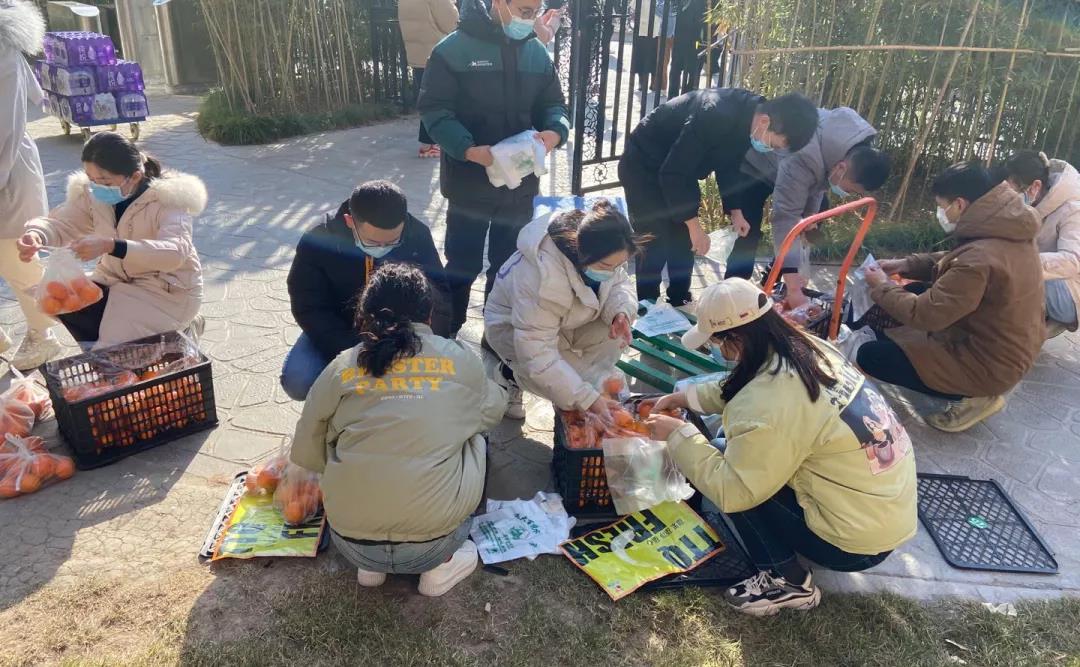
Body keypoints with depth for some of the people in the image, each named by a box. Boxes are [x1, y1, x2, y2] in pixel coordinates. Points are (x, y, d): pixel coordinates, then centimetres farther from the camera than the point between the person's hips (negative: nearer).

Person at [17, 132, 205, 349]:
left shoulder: (167, 198, -24)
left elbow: (175, 252, -39)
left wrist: (109, 245, -50)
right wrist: (36, 235, -33)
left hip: (168, 290, -7)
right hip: (118, 282, 7)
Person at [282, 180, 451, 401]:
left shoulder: (417, 235, -19)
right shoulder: (317, 242, -22)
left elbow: (438, 294, -12)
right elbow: (310, 309, -17)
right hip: (337, 331, 0)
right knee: (297, 382, -25)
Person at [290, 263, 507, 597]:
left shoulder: (341, 368, 0)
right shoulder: (461, 360, 0)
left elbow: (306, 455, 10)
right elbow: (494, 408, 20)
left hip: (351, 542, 2)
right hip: (433, 542, -2)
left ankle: (370, 565, 19)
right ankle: (440, 565, 17)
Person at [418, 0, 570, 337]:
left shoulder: (538, 53, 4)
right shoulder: (454, 49, -12)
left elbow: (554, 104, 9)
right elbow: (433, 109, -14)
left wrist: (554, 132, -15)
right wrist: (468, 149, -29)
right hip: (469, 185, -4)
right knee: (463, 266, 8)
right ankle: (444, 337, 27)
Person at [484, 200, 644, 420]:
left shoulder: (599, 254, -23)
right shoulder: (544, 277, -42)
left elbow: (619, 283, -4)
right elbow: (537, 355, -40)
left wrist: (621, 312, -29)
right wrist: (586, 398, -39)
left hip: (563, 321, 6)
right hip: (512, 327, -6)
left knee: (614, 330, -18)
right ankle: (512, 374, 4)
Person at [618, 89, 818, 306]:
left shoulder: (746, 116, -9)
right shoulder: (717, 116, -36)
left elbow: (727, 165, 9)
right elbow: (673, 172, -32)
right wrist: (694, 224, -27)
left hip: (677, 168, 8)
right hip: (643, 166, -8)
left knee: (684, 244, 9)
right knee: (656, 247, -10)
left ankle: (679, 305, 23)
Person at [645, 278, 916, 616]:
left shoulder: (770, 404, -29)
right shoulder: (809, 348, -2)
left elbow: (730, 491, -22)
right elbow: (736, 392, 16)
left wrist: (679, 434, -12)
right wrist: (683, 397, 13)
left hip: (858, 543, -8)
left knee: (724, 466, -3)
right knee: (735, 447, 13)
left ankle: (788, 582, 5)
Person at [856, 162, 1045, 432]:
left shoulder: (981, 258, -32)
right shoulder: (1007, 232, -2)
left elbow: (925, 314, -25)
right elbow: (954, 262, 15)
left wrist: (883, 287, -9)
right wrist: (906, 264, 3)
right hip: (1007, 347, 9)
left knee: (869, 356, -8)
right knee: (916, 291, 18)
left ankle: (974, 396, -1)